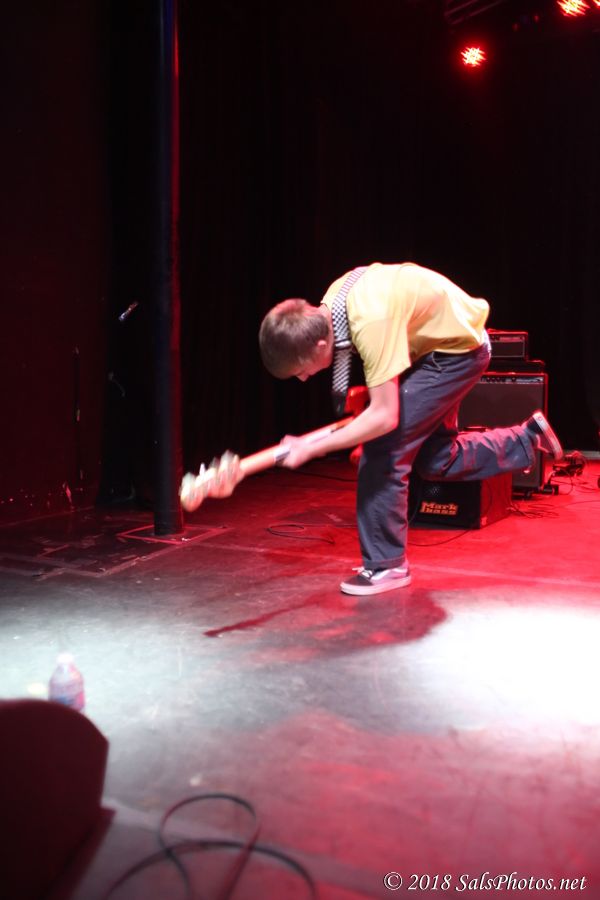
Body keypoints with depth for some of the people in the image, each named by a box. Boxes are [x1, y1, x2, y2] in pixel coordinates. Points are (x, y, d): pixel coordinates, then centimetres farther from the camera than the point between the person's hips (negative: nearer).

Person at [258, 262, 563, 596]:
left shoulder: (372, 321, -37)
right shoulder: (331, 303, -11)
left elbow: (385, 417, -36)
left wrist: (310, 449, -34)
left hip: (459, 348, -9)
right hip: (440, 339, 9)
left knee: (384, 446, -14)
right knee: (435, 459, 14)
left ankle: (385, 566, -2)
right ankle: (529, 437, 28)